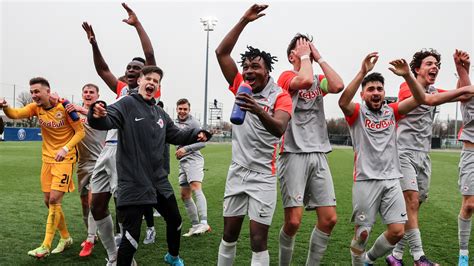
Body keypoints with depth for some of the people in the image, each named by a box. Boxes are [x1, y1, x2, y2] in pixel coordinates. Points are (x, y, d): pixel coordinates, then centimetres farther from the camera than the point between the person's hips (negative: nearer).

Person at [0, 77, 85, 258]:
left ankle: (45, 246, -3)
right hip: (47, 159, 6)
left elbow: (80, 132, -11)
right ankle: (66, 238, 27)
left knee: (54, 200, -11)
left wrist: (65, 148, -24)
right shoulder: (36, 107, 0)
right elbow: (15, 114, -17)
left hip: (65, 159, -6)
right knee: (49, 201, 10)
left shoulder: (65, 107, -14)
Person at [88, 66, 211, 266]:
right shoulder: (127, 104, -8)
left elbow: (176, 135, 21)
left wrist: (196, 134, 4)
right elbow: (108, 120, -25)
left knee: (175, 220, 21)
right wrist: (98, 116, -48)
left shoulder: (160, 113, 13)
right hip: (134, 184, -7)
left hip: (158, 181, 8)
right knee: (131, 236, -6)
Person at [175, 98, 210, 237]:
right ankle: (195, 225, 15)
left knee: (196, 188, -25)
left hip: (193, 159, -8)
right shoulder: (176, 123, 18)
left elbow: (202, 142, -12)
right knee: (185, 196, 8)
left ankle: (204, 223, -33)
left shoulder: (193, 122, -5)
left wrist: (186, 149, -18)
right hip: (182, 162, 8)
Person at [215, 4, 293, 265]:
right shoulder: (241, 86, 4)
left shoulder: (280, 96, -9)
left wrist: (259, 111, -47)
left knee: (258, 240, -1)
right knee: (229, 234, 13)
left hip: (263, 176, -4)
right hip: (237, 171, 4)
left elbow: (279, 129, -27)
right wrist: (244, 20, -7)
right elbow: (221, 52, -1)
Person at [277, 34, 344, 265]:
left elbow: (338, 86, -3)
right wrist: (305, 55, -2)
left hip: (319, 155, 6)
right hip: (294, 154, -6)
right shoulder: (286, 76, 2)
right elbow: (306, 80, -20)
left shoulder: (319, 80, 19)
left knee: (329, 218, 1)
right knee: (293, 221, -9)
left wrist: (319, 57, 5)